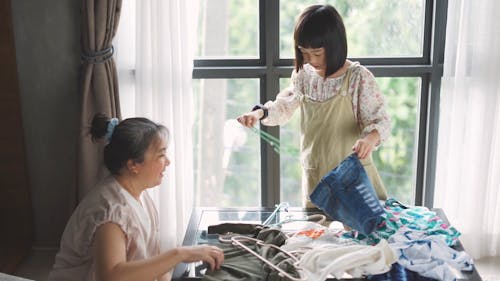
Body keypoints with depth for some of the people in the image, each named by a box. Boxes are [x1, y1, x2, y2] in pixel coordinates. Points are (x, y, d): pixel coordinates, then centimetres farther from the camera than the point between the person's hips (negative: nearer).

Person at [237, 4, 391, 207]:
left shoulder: (359, 78, -13)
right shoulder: (303, 75, 1)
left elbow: (380, 120, -11)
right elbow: (284, 107, 15)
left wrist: (370, 138, -34)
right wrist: (260, 112, -4)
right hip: (314, 176, 4)